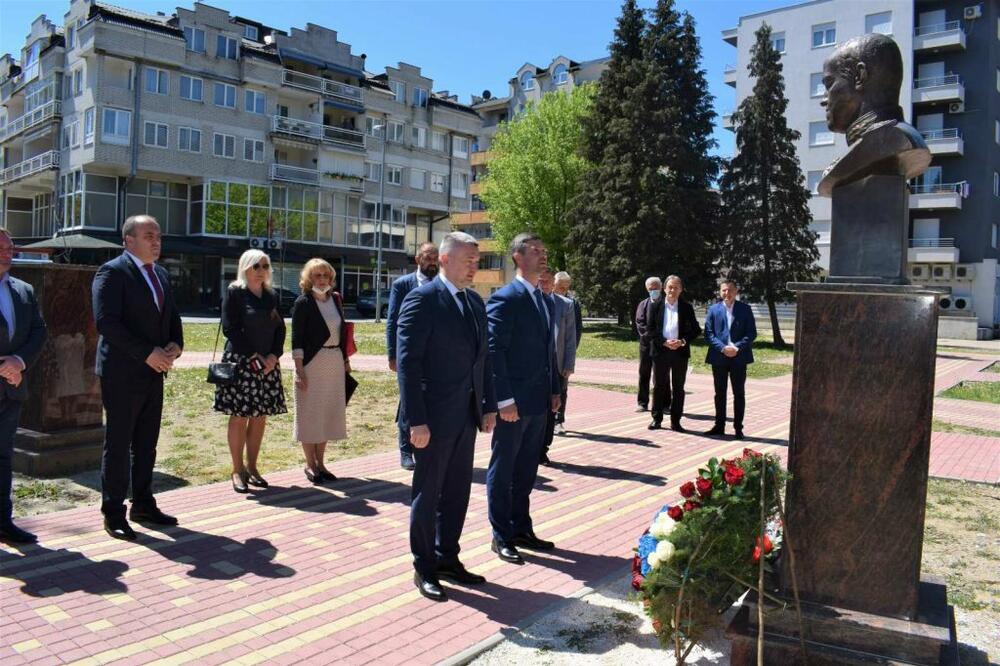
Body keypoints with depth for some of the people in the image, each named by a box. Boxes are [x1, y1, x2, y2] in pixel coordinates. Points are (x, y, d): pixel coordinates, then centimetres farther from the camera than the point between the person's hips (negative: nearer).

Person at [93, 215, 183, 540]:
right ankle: (113, 513, 11)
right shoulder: (112, 272, -9)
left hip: (154, 372, 7)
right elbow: (106, 321, -18)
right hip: (123, 373, -7)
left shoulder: (161, 274, 15)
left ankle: (143, 505, 24)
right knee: (118, 444, 1)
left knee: (146, 443, 14)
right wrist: (147, 353, -20)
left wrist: (176, 345, -2)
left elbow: (172, 316, 18)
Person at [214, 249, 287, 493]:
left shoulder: (271, 296, 14)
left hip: (267, 364, 5)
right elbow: (230, 329, -9)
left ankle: (252, 467, 15)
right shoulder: (234, 293, -2)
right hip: (240, 362, -5)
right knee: (239, 416, -3)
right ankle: (238, 470, 6)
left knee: (260, 417, 6)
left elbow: (280, 329, 13)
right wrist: (253, 356, -13)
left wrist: (273, 356, -4)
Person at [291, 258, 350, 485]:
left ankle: (320, 463, 22)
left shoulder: (335, 299, 10)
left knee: (328, 413, 10)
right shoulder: (303, 303, -6)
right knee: (310, 413, 3)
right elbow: (296, 339, -9)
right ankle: (310, 464, 16)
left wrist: (345, 360, 14)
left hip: (335, 363, 5)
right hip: (312, 362, -5)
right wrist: (299, 370, -15)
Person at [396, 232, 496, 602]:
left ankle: (447, 559, 32)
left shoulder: (475, 302, 11)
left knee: (457, 492, 16)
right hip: (435, 417, -7)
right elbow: (407, 362, -16)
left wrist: (488, 406, 9)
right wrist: (416, 420, -19)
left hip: (467, 416, 7)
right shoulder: (422, 300, -12)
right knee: (428, 494, 8)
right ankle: (424, 568, 23)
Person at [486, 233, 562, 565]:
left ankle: (521, 528, 30)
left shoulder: (542, 299, 14)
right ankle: (501, 537, 17)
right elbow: (494, 350, -17)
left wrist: (555, 389, 13)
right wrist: (504, 399, -21)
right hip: (514, 401, -8)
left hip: (538, 400, 8)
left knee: (526, 469, 17)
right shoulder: (505, 298, -13)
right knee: (503, 469, 6)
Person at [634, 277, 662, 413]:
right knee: (644, 374, 6)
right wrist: (649, 334, -12)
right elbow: (639, 323, 1)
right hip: (646, 343, 2)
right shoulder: (643, 304, 10)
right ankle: (643, 403, 13)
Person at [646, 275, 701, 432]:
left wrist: (682, 341, -12)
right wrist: (664, 342, -14)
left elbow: (696, 330, 3)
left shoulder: (686, 307, 3)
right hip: (660, 351, 0)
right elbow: (650, 328, -2)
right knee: (659, 385, 5)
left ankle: (675, 421, 13)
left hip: (680, 351, 1)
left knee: (678, 387, 5)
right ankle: (657, 418, 14)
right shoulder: (655, 305, 2)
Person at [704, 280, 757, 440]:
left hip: (739, 357, -1)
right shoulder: (713, 310, 5)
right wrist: (723, 348, -14)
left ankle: (738, 428, 11)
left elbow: (751, 333, -1)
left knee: (739, 393, 4)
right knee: (720, 393, 8)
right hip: (719, 357, 1)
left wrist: (737, 348, -14)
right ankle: (719, 426, 17)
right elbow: (708, 333, 0)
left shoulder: (745, 309, 3)